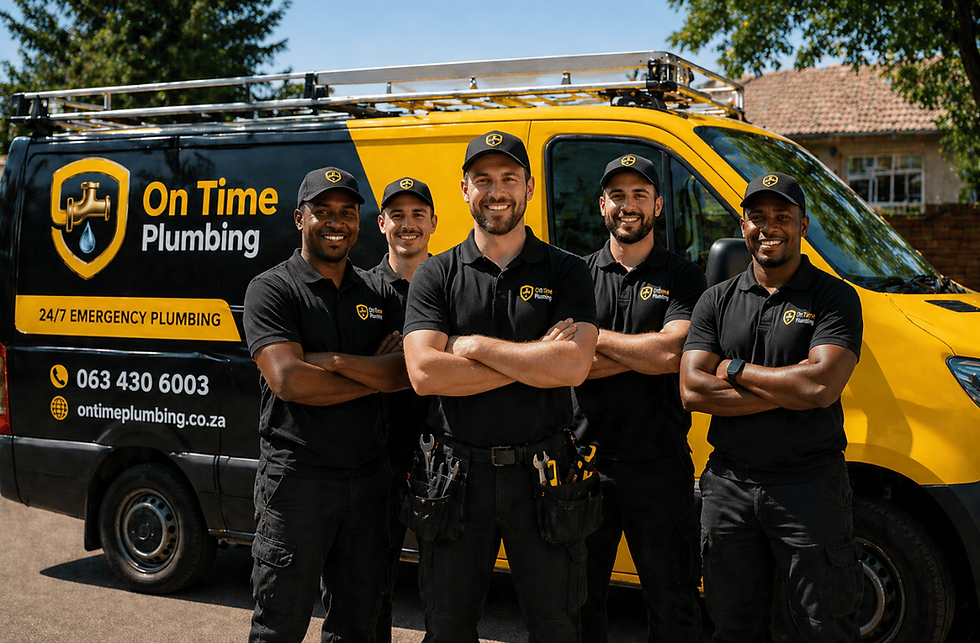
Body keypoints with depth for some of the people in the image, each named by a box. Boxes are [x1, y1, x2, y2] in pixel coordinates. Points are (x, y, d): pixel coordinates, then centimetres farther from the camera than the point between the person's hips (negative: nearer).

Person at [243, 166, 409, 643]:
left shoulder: (378, 293, 11)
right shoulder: (271, 289, -4)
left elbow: (408, 370, -2)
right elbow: (288, 381, -17)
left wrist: (334, 362, -15)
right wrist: (376, 374, -9)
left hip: (368, 476, 5)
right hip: (297, 478, -5)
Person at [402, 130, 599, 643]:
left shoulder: (566, 272, 2)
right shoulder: (435, 276, 3)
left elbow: (574, 366, -14)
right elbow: (424, 373, -12)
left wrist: (475, 345, -12)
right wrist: (535, 359, -12)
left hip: (542, 473, 0)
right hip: (458, 474, 1)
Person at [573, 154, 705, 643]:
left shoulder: (682, 277, 3)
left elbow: (673, 351, -15)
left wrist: (591, 335, -9)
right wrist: (646, 351, -13)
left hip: (660, 467, -2)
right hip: (586, 460, 2)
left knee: (673, 604, 7)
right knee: (579, 601, 13)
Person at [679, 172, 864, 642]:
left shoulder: (835, 298, -2)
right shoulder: (716, 301, 7)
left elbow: (823, 385, -18)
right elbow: (692, 390, -5)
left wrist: (735, 370, -9)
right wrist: (790, 389, -12)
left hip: (810, 484, -3)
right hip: (729, 484, 3)